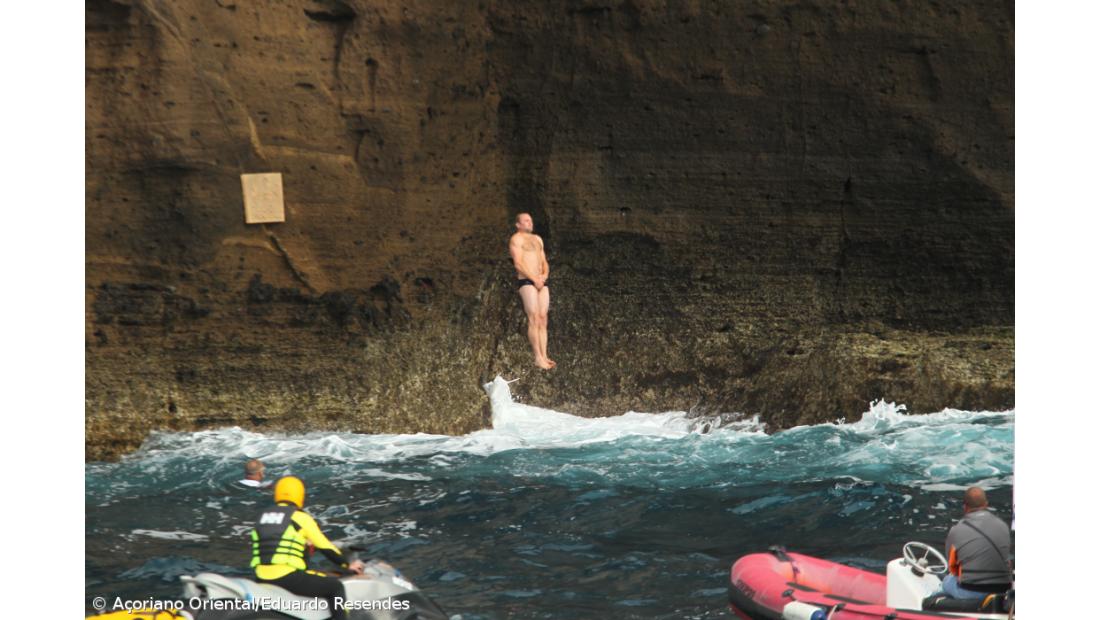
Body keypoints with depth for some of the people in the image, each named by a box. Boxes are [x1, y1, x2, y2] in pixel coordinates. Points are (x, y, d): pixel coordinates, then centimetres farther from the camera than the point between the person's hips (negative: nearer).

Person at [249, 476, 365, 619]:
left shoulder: (263, 515, 15)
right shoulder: (300, 517, -4)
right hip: (287, 577, -8)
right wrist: (347, 565, 13)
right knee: (336, 587, 2)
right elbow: (325, 547, 1)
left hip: (262, 577, 8)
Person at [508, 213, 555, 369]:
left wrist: (544, 275, 0)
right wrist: (534, 279, -14)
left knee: (543, 319, 2)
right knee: (534, 319, -12)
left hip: (541, 283, 7)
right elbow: (518, 263, -11)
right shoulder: (516, 239, -1)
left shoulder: (537, 239, 23)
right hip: (526, 282, -7)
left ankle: (544, 356, 0)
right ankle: (538, 358, -14)